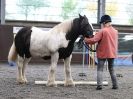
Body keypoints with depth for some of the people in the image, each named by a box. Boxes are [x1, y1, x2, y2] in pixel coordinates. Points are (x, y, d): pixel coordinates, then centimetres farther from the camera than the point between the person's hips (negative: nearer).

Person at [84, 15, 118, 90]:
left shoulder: (102, 31, -12)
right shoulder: (115, 31, 5)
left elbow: (94, 40, -15)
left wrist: (86, 40, -2)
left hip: (102, 53, -5)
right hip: (112, 53, 5)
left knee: (100, 69, 2)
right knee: (111, 69, 15)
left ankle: (99, 85, -9)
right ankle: (115, 85, 13)